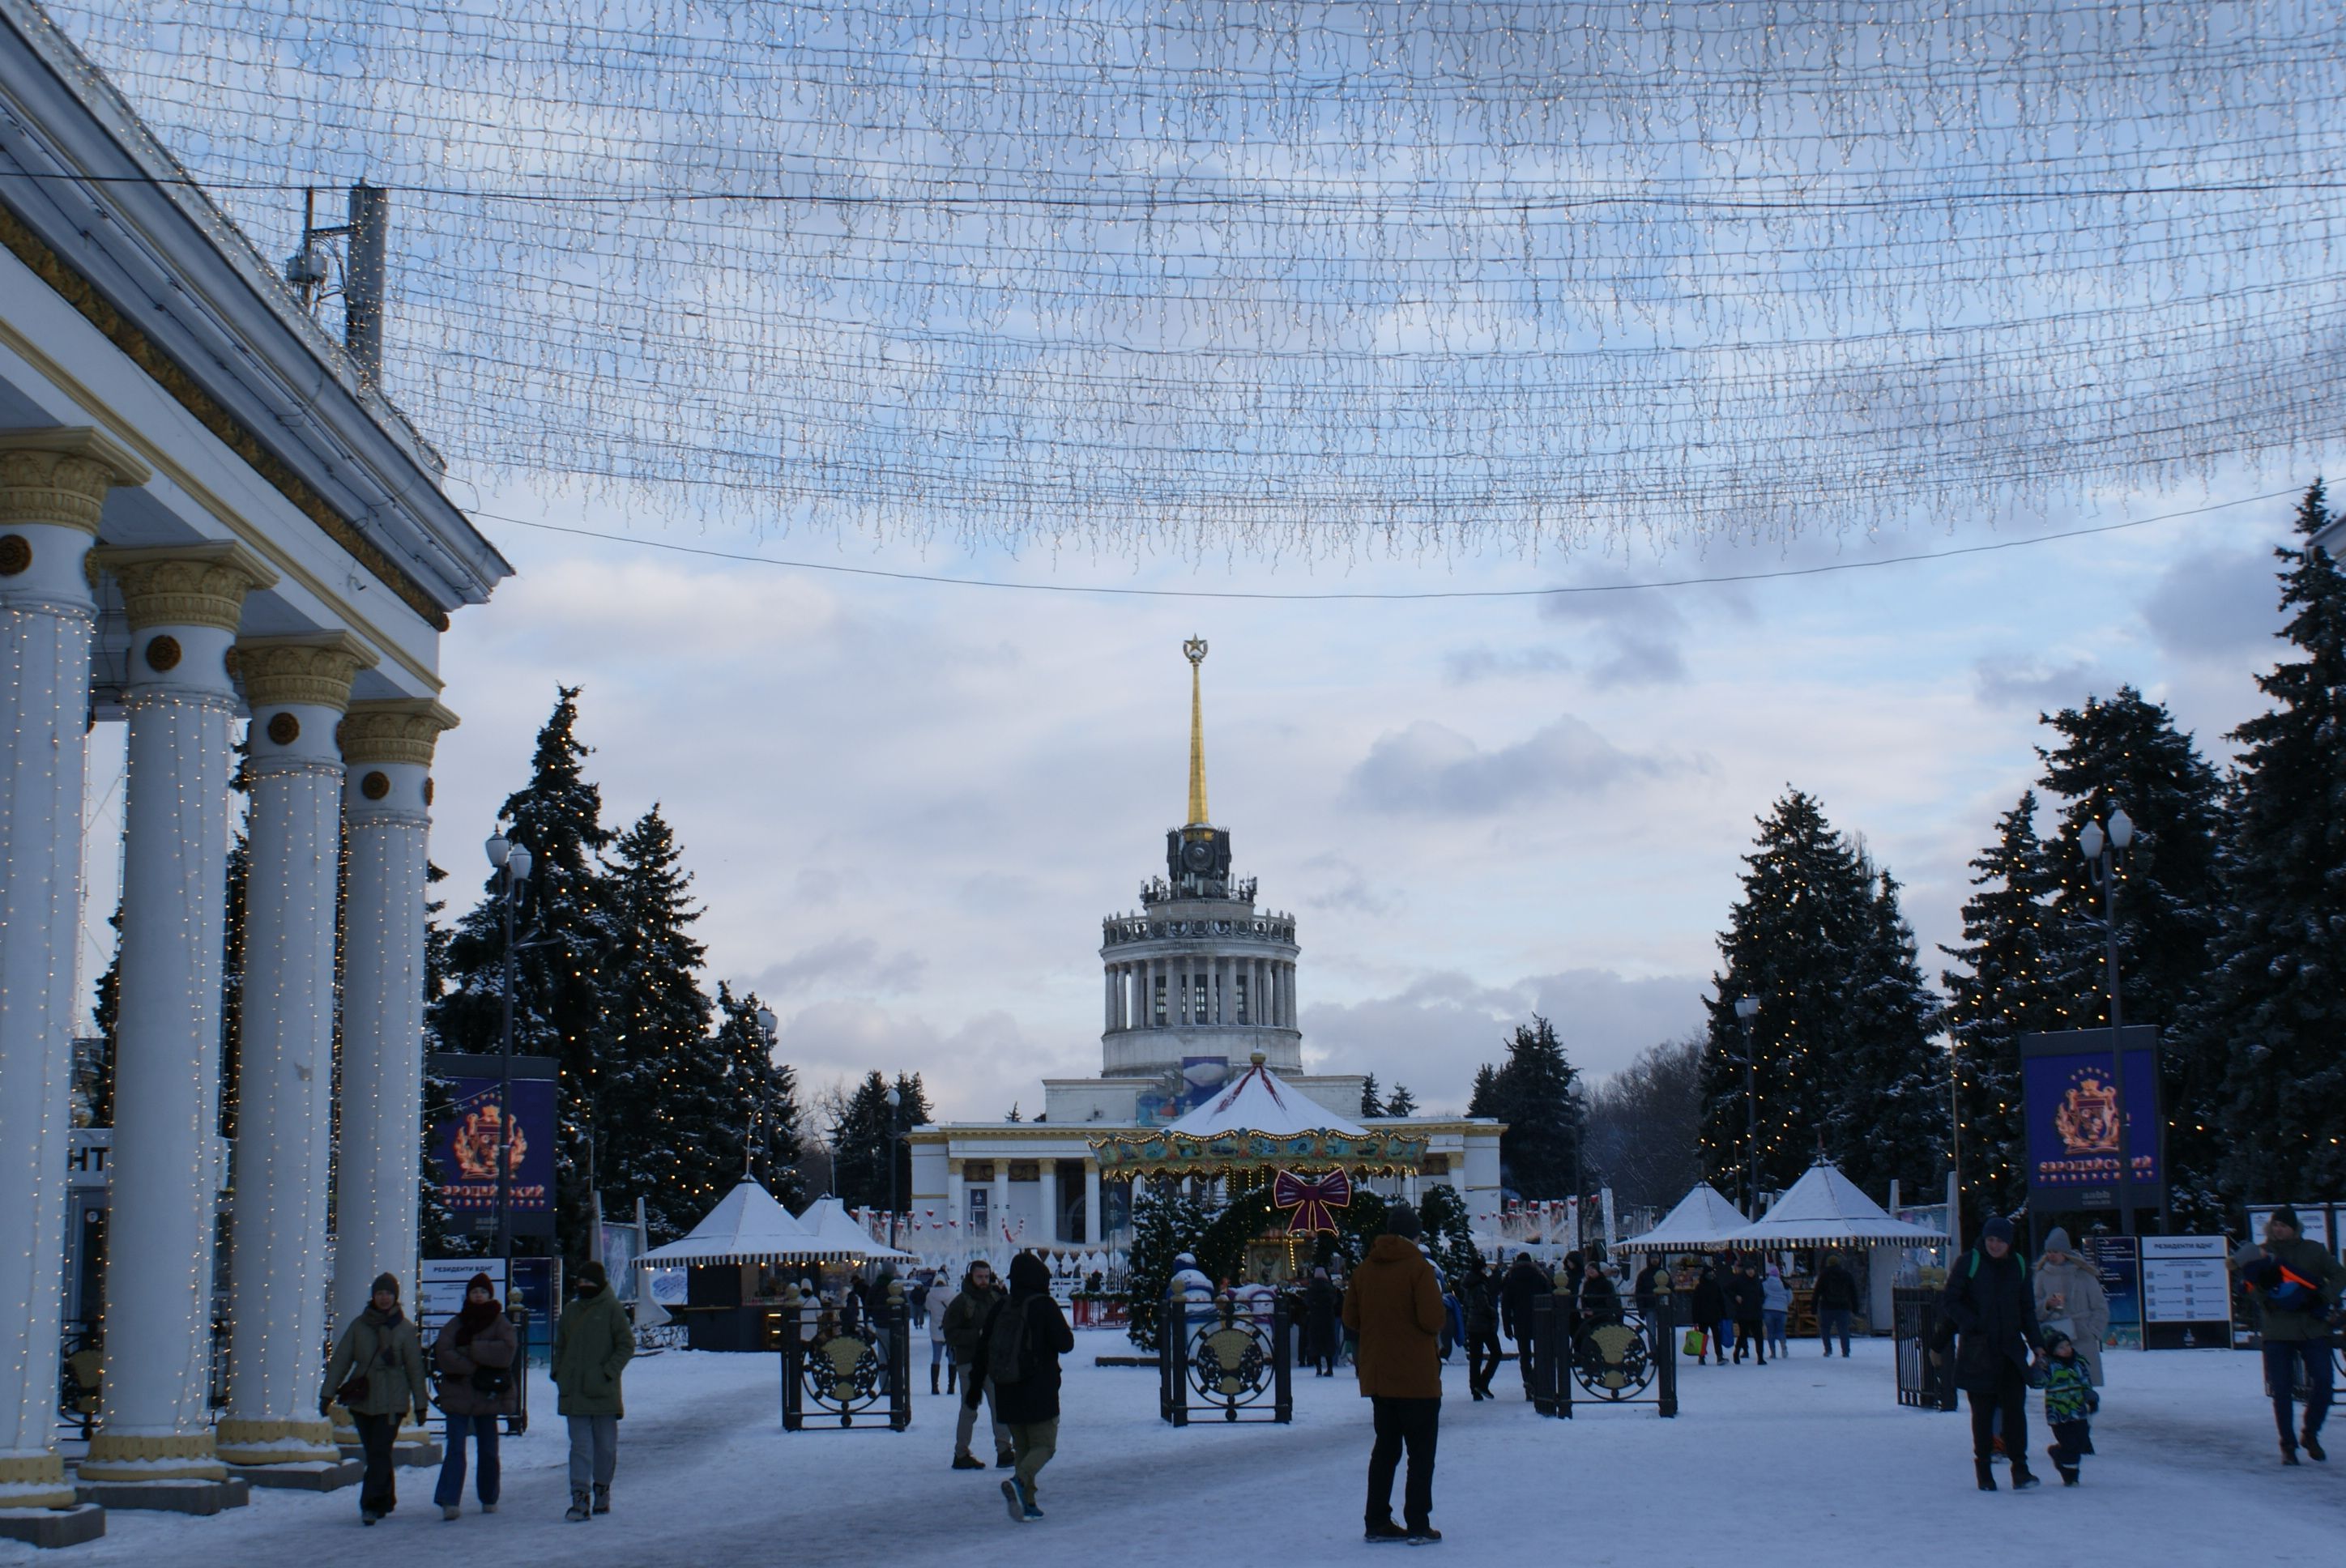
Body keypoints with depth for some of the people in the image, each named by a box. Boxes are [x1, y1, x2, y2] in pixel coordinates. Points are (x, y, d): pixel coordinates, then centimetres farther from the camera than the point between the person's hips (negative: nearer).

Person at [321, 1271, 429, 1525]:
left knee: (379, 1453, -12)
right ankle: (385, 1501, 20)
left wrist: (421, 1404, 5)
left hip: (391, 1402, -3)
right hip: (361, 1399, 3)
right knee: (373, 1454, 7)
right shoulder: (359, 1325, 6)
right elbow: (340, 1360, 7)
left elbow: (415, 1368, 4)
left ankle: (372, 1505, -12)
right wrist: (327, 1394, 2)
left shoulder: (405, 1329, 1)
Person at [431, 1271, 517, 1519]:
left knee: (488, 1450, 8)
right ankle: (448, 1501, -17)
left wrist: (470, 1349, -14)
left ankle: (489, 1499, 21)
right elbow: (442, 1353, -8)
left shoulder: (500, 1322, 4)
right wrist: (475, 1368, -15)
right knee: (455, 1448, -10)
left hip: (489, 1395, 0)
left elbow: (507, 1351, -13)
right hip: (458, 1394, 0)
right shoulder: (455, 1324, 7)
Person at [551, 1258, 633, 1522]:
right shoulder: (571, 1310, 11)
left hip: (603, 1391, -3)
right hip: (574, 1392, 3)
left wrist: (608, 1371, -13)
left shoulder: (612, 1309, -2)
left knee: (605, 1445, 8)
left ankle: (602, 1489, 25)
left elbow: (626, 1345, -3)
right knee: (580, 1446, -3)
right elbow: (560, 1345, 21)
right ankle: (579, 1498, -9)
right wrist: (559, 1372, 6)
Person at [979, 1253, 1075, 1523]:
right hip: (1040, 1393, -5)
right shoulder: (1044, 1306, -11)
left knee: (1022, 1446, 15)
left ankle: (1027, 1503, 10)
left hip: (1007, 1394, 5)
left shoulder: (999, 1308, 4)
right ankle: (1019, 1481, -26)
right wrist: (1064, 1330, 10)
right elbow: (1065, 1344, -13)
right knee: (1044, 1444, 1)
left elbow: (982, 1351, 8)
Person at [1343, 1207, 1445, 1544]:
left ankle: (1377, 1521, 14)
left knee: (1385, 1447, 14)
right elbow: (1432, 1320, -19)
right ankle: (1418, 1524, -1)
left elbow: (1350, 1319, 8)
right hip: (1417, 1377, -6)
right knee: (1421, 1452, 1)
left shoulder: (1364, 1269, 6)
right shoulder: (1418, 1268, -12)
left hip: (1377, 1376, 6)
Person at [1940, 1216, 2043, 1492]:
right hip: (1977, 1351, -3)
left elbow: (2027, 1308, 17)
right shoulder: (1969, 1263, -3)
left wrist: (2036, 1343, 9)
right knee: (1983, 1411, 1)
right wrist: (1974, 1324, -13)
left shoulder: (2018, 1266, 9)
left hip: (2011, 1348, 3)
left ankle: (2020, 1468, -9)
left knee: (2015, 1407, -9)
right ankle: (1983, 1469, 10)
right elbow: (1949, 1302, -2)